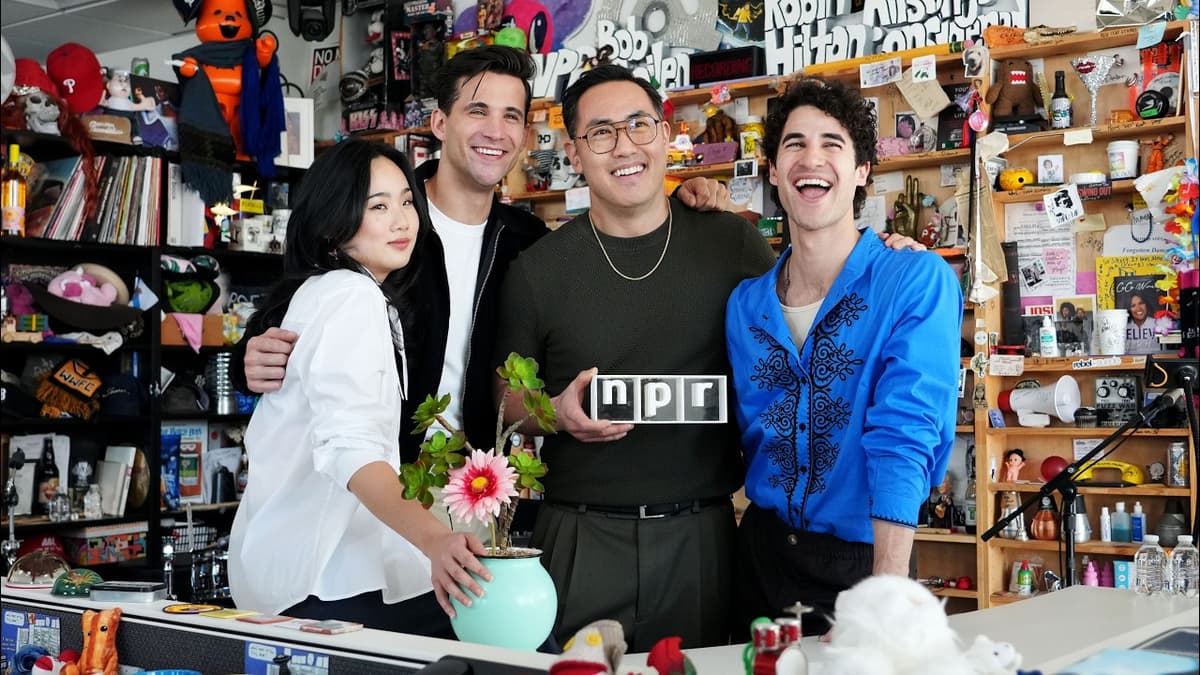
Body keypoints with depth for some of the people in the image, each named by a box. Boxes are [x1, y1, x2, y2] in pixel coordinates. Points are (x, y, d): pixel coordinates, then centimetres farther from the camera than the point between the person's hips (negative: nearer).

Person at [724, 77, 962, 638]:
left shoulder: (918, 282, -12)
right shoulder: (744, 305, 3)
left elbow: (904, 438, -23)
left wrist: (886, 594, -30)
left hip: (861, 558, -4)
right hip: (762, 554, 4)